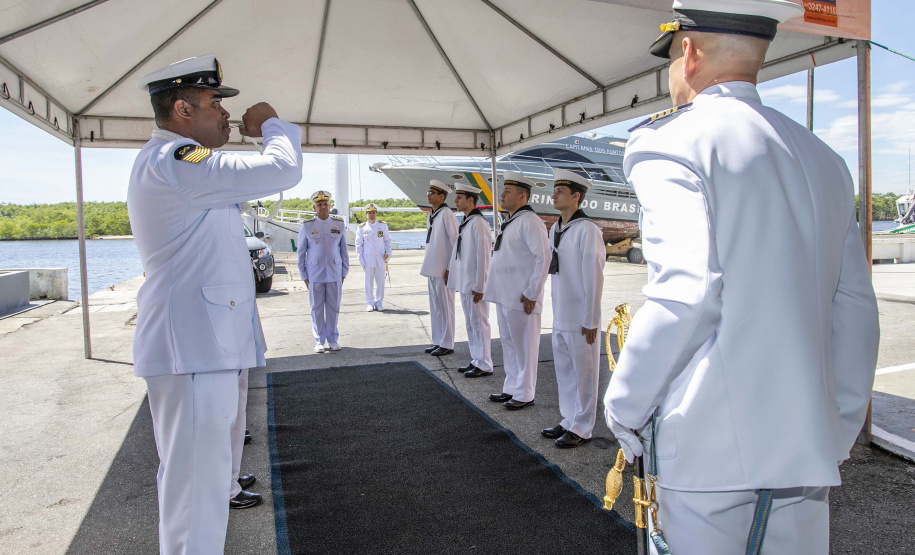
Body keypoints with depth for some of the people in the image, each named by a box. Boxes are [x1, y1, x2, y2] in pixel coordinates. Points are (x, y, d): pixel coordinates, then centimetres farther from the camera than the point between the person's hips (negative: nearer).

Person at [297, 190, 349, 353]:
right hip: (315, 275, -1)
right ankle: (319, 341, 14)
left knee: (333, 308, 6)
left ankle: (332, 339, 17)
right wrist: (304, 276, 0)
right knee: (317, 308, 4)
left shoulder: (339, 224, 3)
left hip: (334, 274, 1)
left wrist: (344, 273, 5)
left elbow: (344, 250, 7)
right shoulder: (307, 226, -1)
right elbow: (301, 252, 3)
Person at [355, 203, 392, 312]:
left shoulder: (383, 225, 6)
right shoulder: (361, 228, 2)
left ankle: (379, 303, 14)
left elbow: (387, 240, 14)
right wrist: (361, 261, -1)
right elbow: (359, 245, 4)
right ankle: (369, 304, 12)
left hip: (380, 258, 1)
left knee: (380, 282, 4)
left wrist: (388, 254, 2)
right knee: (369, 282, 3)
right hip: (368, 259, -1)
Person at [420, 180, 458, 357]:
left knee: (445, 307, -1)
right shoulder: (431, 216, 14)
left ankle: (447, 345, 7)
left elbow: (455, 240, -16)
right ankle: (438, 342, 23)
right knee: (435, 307, 14)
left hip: (443, 269, -9)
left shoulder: (446, 214, -13)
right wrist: (428, 265, 17)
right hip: (432, 268, 9)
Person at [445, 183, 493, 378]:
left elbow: (483, 257, -19)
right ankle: (476, 360, 27)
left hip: (475, 285, -9)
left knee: (479, 323, 0)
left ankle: (484, 366, 11)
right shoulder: (465, 222, 12)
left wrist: (479, 287, -19)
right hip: (464, 283, 9)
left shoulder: (478, 223, -16)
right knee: (470, 323, 16)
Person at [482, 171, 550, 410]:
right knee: (508, 344, 17)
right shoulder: (509, 222, 15)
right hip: (504, 295, 9)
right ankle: (511, 388, 30)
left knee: (524, 347, 3)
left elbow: (543, 258, -20)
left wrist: (532, 294, -19)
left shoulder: (529, 222, -15)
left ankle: (524, 395, 15)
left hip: (520, 298, -9)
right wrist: (491, 288, 17)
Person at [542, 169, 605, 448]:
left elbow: (593, 277, -16)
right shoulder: (555, 229, 10)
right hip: (560, 317, 8)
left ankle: (582, 429, 18)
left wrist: (590, 320, -15)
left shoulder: (587, 229, -15)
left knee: (583, 373, 5)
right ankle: (569, 420, 31)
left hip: (580, 319, -8)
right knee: (564, 371, 17)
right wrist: (556, 309, 16)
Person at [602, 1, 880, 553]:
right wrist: (840, 434, 20)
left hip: (710, 446, -7)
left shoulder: (672, 141, -9)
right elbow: (855, 311, 13)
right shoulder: (823, 158, 13)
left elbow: (686, 292, -22)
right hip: (806, 448, 7)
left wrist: (623, 405, -8)